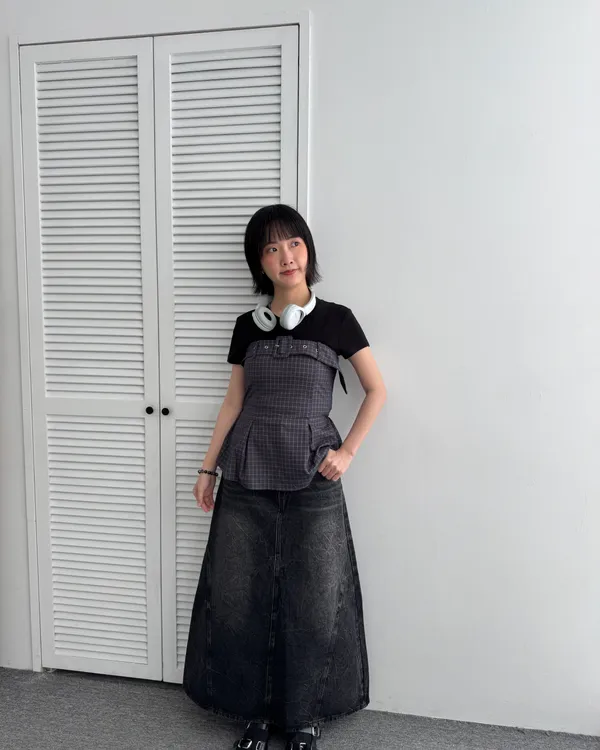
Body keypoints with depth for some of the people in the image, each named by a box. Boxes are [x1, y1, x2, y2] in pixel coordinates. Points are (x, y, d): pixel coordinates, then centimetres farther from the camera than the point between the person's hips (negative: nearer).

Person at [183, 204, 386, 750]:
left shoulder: (335, 319, -1)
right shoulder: (248, 326, 7)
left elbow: (377, 390, 4)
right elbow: (234, 402, 11)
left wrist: (348, 451, -4)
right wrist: (208, 467, 9)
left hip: (311, 480, -2)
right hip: (246, 478, 3)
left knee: (313, 599, 5)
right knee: (239, 595, 8)